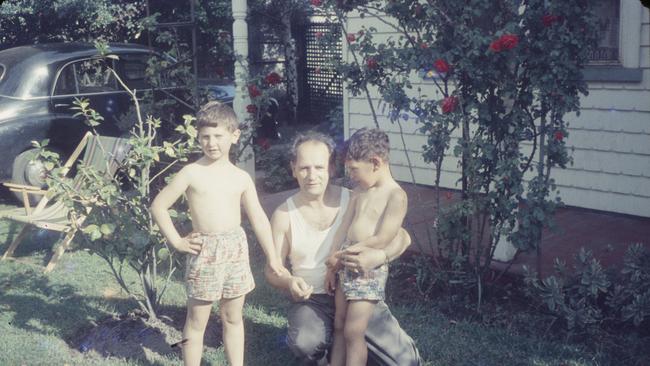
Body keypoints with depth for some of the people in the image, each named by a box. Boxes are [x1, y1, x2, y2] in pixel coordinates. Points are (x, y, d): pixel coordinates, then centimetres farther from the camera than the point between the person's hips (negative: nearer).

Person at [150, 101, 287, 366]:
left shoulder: (241, 178, 5)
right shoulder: (192, 173, -5)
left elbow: (259, 219, 9)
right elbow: (158, 206, -2)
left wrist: (272, 257, 9)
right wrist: (176, 241, -5)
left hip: (236, 249, 3)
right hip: (205, 252, -3)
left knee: (233, 317, 15)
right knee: (197, 320, 5)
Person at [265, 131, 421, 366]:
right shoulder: (284, 215, -5)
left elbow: (402, 237, -5)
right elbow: (272, 269, 1)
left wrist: (381, 255, -28)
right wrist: (289, 282, -24)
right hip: (312, 300, -1)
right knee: (304, 344, -34)